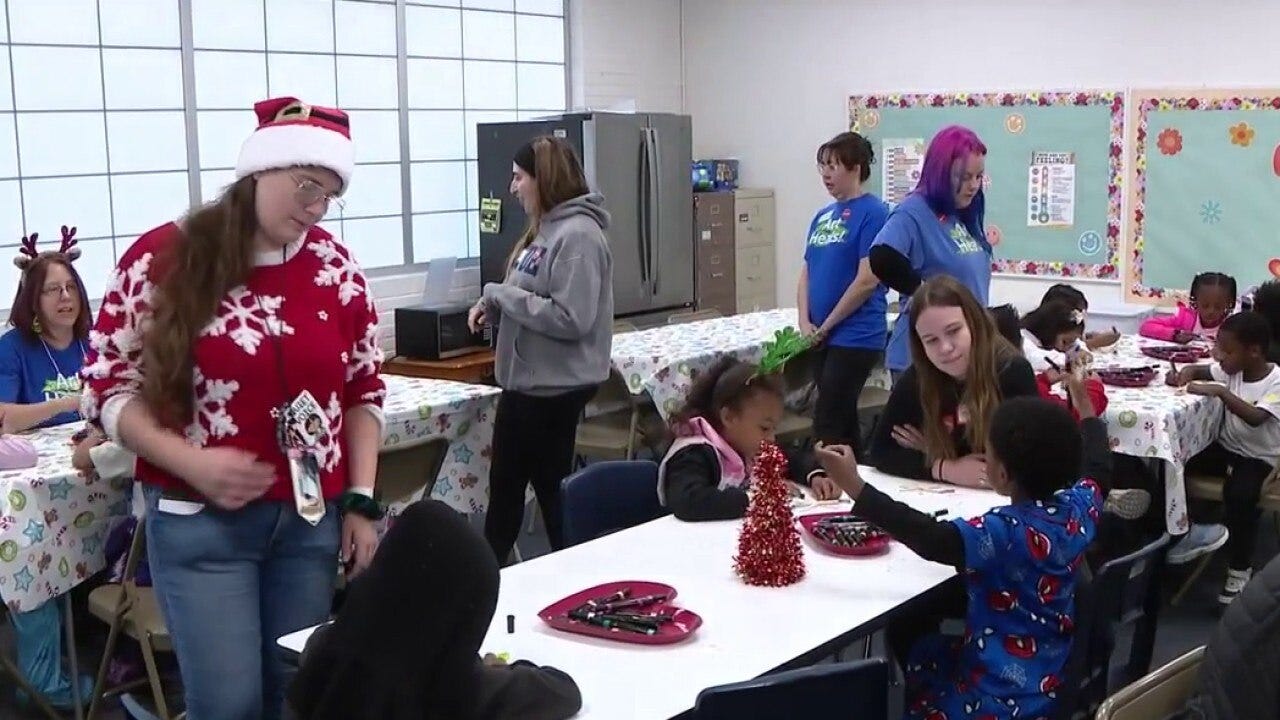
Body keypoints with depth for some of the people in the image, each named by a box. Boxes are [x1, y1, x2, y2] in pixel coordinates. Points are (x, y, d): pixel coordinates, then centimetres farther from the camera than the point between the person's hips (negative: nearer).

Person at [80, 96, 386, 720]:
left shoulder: (335, 267, 3)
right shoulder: (163, 259, -6)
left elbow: (363, 389, 10)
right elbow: (107, 386, -4)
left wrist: (361, 501, 4)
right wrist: (194, 464, -17)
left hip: (311, 519, 3)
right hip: (198, 519, -3)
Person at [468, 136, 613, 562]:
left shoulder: (578, 235, -19)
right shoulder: (544, 230, 12)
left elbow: (571, 319, -26)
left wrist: (501, 294, -19)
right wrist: (494, 308, 2)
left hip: (555, 388, -10)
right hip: (524, 382, 10)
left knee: (553, 490, 5)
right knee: (504, 487, 17)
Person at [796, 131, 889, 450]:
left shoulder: (872, 212, -11)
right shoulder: (823, 216, 12)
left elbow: (867, 280, -17)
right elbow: (807, 273, 14)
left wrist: (826, 325, -10)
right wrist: (806, 323, -1)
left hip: (855, 337, -7)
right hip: (823, 338, 8)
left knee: (827, 427, -7)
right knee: (843, 422, 14)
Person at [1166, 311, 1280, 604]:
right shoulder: (1233, 370, -1)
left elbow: (1256, 418, -35)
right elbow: (1201, 370, 17)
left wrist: (1220, 392, -36)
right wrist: (1187, 373, -6)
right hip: (1225, 447, 6)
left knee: (1239, 493, -33)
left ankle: (1239, 570, -16)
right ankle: (1188, 529, -9)